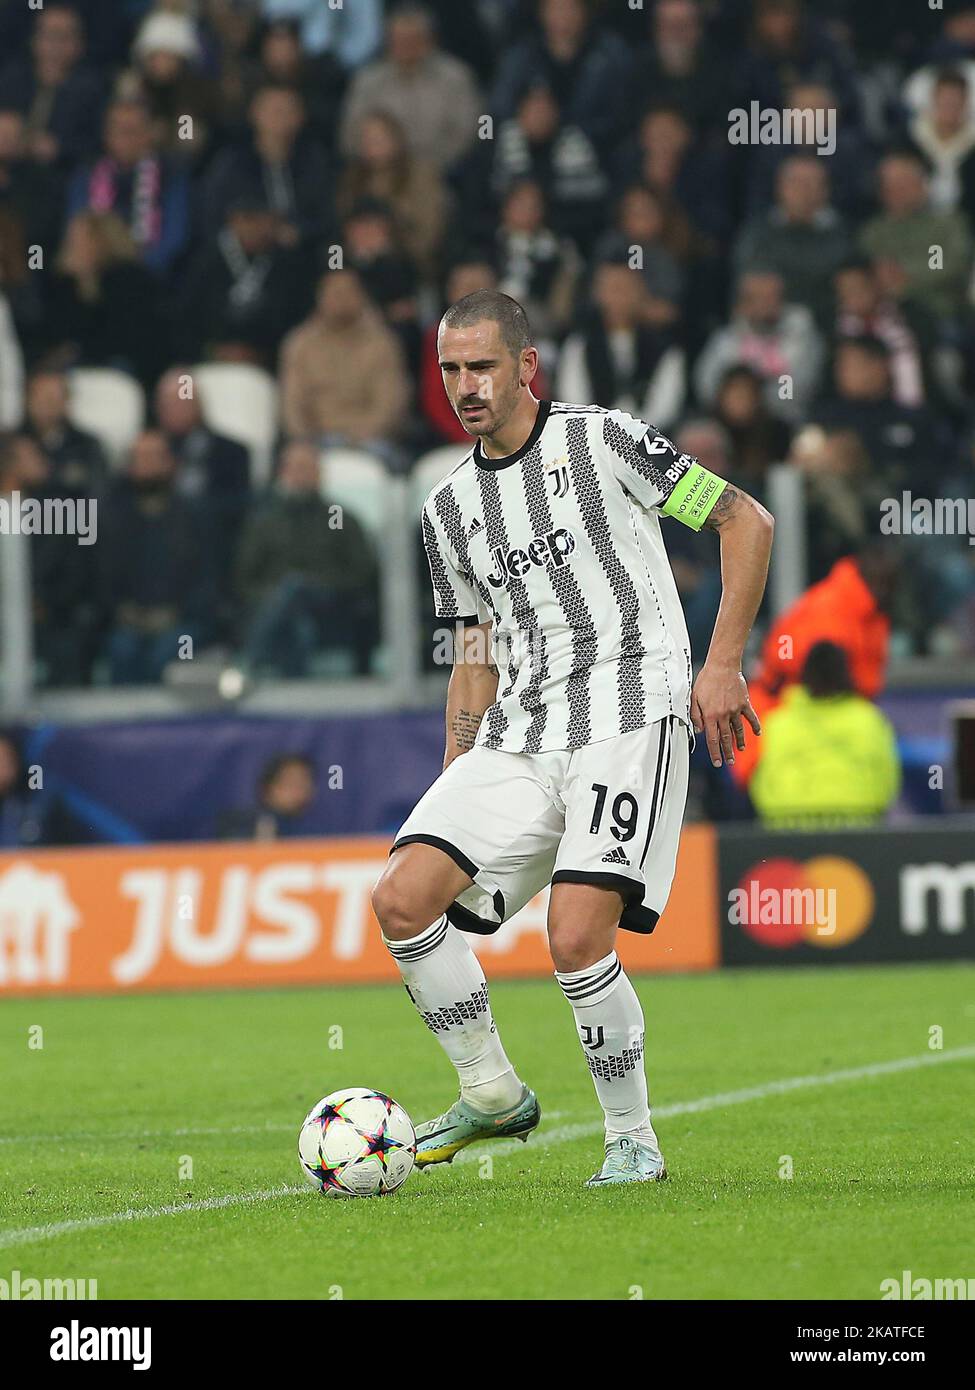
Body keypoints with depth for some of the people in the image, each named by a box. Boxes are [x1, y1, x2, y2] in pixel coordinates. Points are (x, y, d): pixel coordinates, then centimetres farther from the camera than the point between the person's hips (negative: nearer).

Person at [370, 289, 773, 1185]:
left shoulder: (600, 440, -2)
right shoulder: (450, 508, 15)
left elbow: (746, 522, 0)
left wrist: (723, 664, -7)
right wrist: (452, 790, 15)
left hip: (629, 716, -6)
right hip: (516, 739, 6)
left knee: (577, 936, -20)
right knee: (404, 897, -12)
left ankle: (633, 1138, 0)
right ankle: (493, 1094, 5)